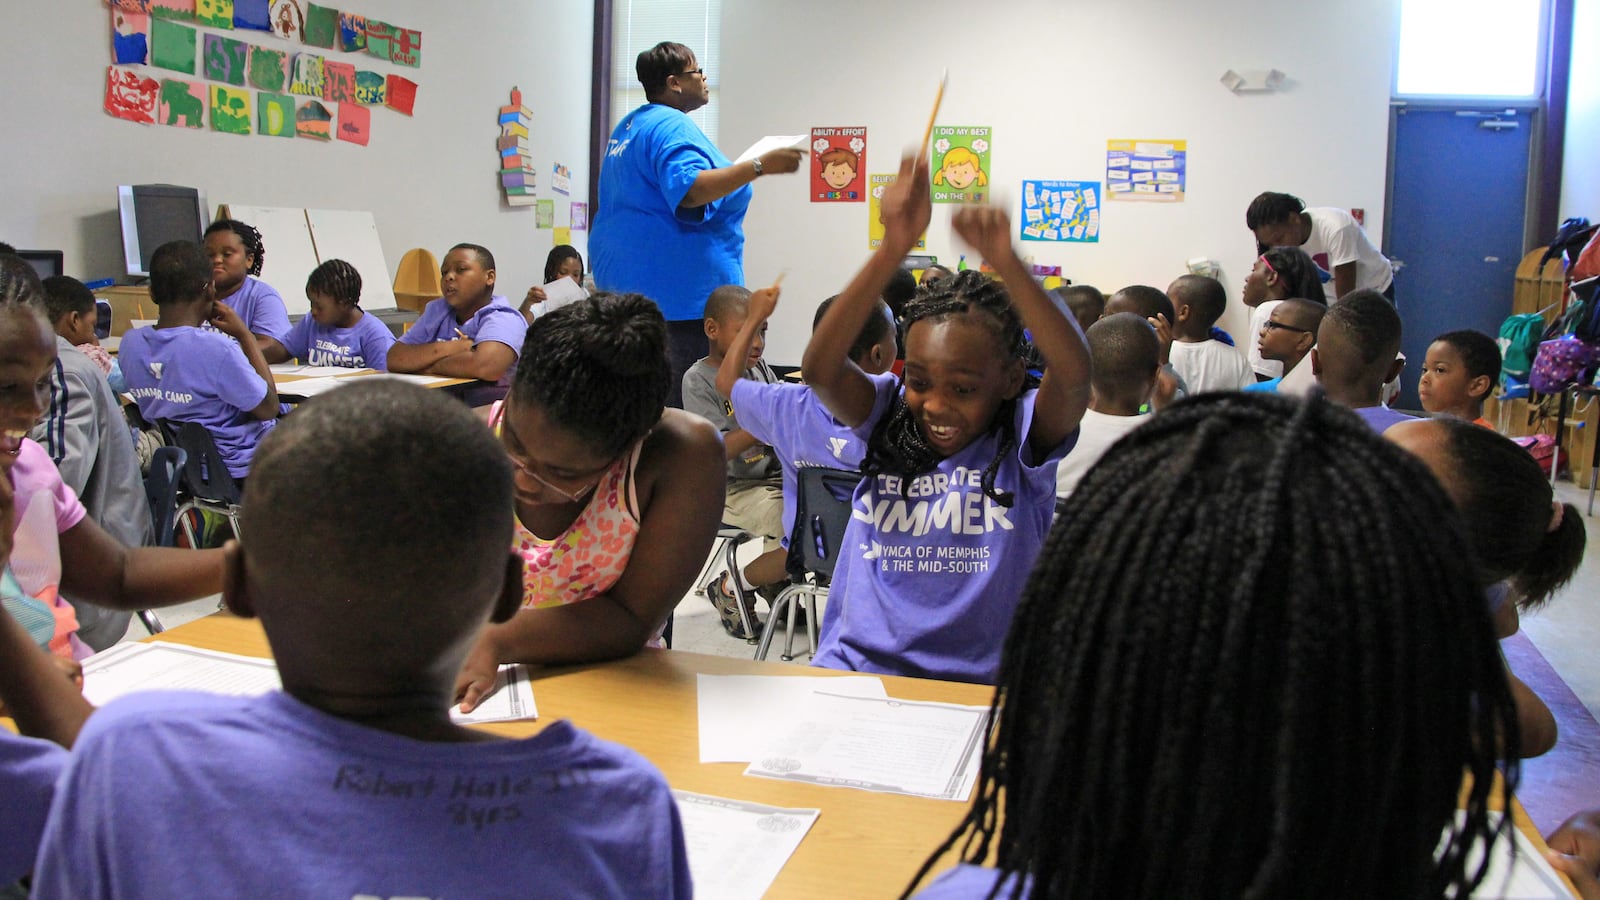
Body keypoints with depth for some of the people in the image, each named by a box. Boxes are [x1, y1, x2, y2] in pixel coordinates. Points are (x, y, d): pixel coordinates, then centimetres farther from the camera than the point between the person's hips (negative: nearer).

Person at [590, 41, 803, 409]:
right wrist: (760, 165, -31)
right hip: (678, 292, -11)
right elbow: (689, 190, -30)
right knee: (678, 405, -8)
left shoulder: (628, 126, 18)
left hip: (626, 282, 11)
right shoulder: (674, 127, -14)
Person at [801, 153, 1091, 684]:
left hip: (979, 685, 0)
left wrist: (1006, 263, -37)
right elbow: (819, 369, -18)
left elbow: (1074, 376, -25)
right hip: (857, 668, 1)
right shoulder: (886, 417, 2)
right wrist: (892, 251, -28)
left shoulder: (1024, 438, -4)